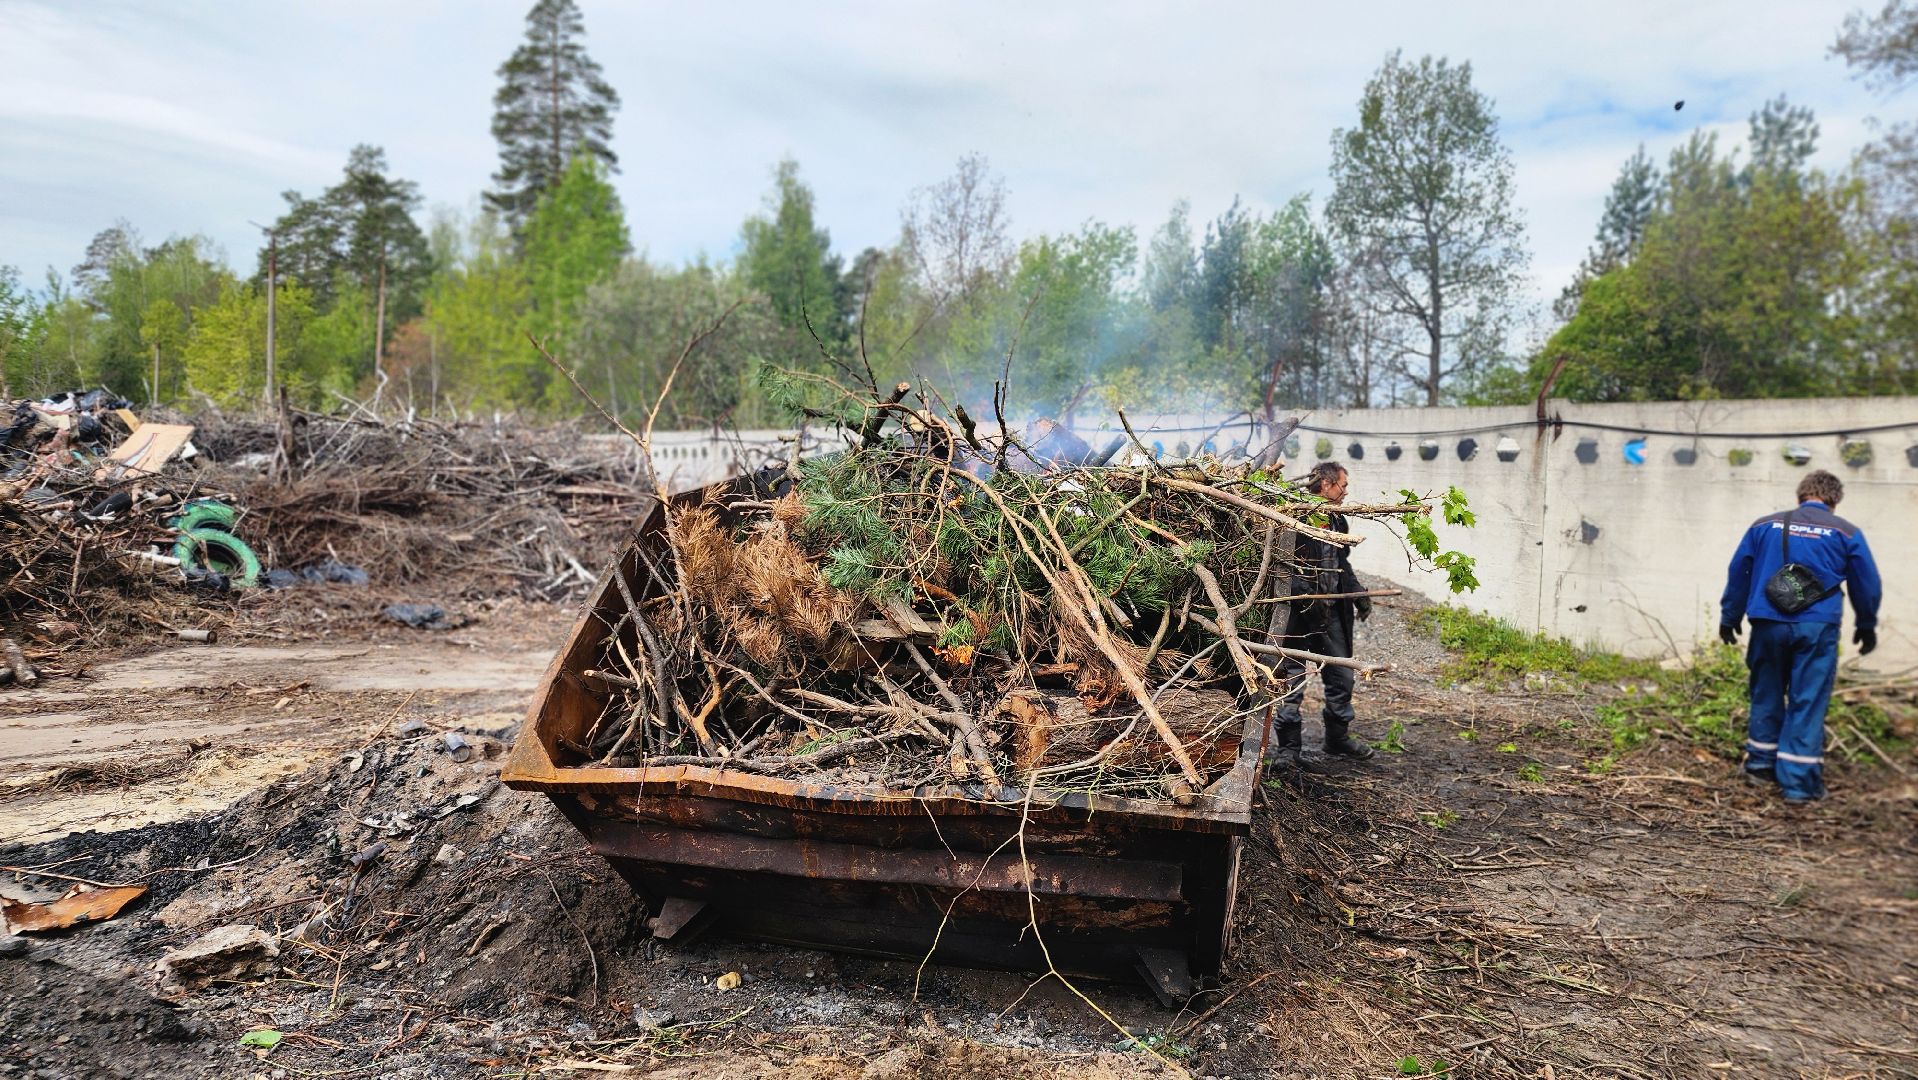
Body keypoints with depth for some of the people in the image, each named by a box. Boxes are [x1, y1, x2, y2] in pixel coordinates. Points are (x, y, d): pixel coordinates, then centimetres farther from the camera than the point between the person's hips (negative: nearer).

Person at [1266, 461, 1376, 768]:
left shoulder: (1337, 520, 14)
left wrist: (1358, 594, 15)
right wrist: (1306, 594, -25)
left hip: (1333, 611, 8)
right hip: (1300, 613, -8)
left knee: (1341, 677, 14)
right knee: (1292, 679, -1)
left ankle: (1339, 739, 29)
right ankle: (1286, 746, 9)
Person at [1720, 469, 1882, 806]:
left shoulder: (1764, 525, 7)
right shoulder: (1846, 533, 3)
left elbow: (1738, 573, 11)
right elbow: (1868, 585, 11)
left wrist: (1729, 618, 22)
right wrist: (1866, 627, 26)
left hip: (1768, 625, 2)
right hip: (1817, 628, -2)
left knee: (1766, 695, 17)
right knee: (1808, 703, 2)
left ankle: (1761, 765, 26)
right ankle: (1798, 782, 2)